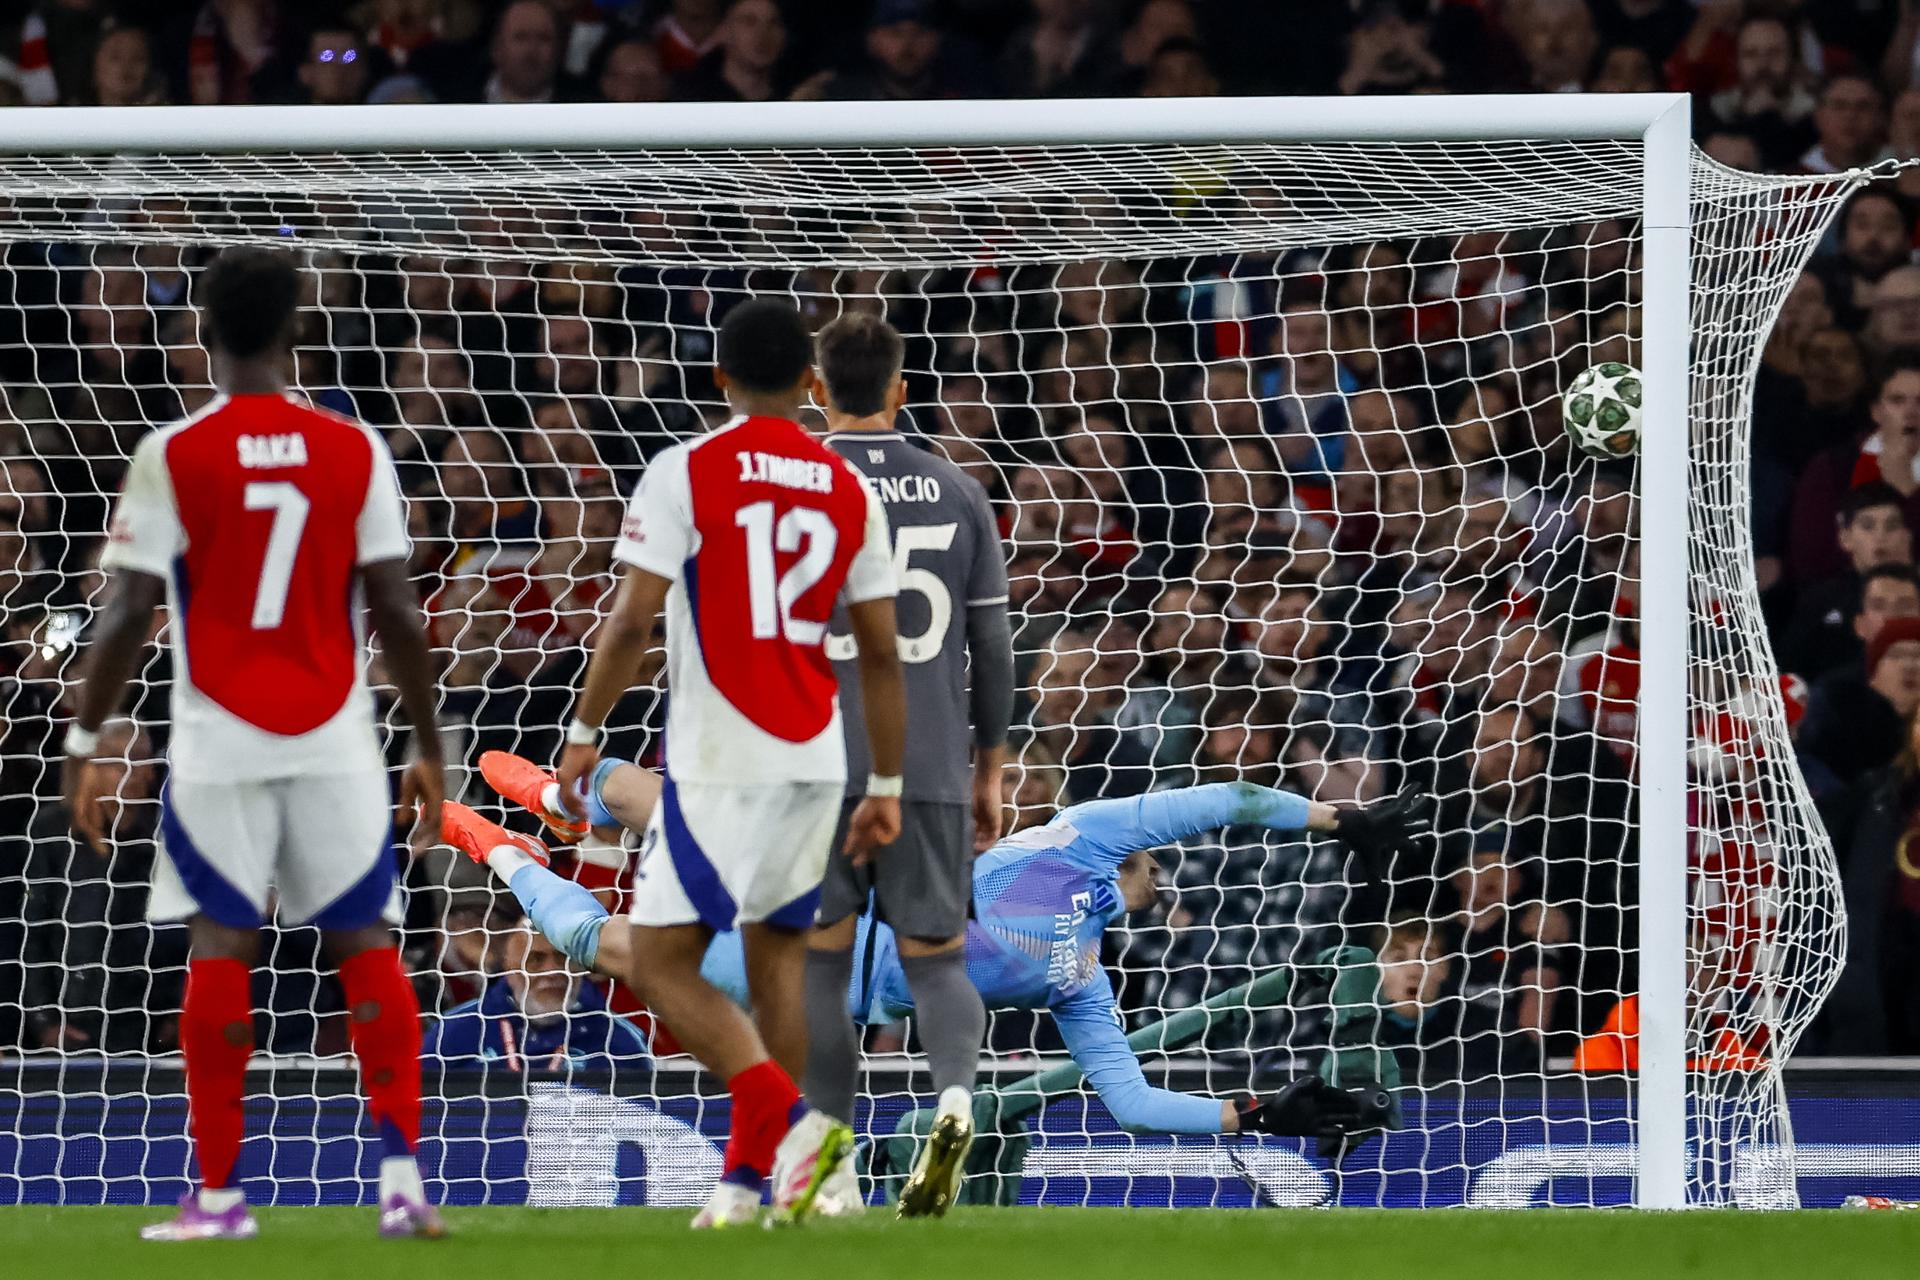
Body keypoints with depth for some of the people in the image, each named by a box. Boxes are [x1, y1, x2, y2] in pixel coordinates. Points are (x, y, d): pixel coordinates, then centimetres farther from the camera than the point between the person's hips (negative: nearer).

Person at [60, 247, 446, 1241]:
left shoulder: (172, 456, -5)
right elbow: (396, 612, 1)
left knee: (220, 952, 2)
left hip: (219, 745, -1)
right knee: (366, 952, 5)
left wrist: (84, 743, 3)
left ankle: (218, 1193, 2)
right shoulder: (354, 451, 0)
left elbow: (129, 612, -6)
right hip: (337, 740, 1)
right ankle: (401, 1174, -4)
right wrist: (428, 746, 9)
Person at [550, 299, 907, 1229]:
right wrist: (887, 787, 14)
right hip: (814, 762, 5)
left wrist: (583, 733, 0)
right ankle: (747, 1175, 13)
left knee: (662, 963, -4)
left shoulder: (687, 472, -5)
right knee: (777, 959, 14)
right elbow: (882, 652, 8)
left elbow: (631, 620, -10)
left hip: (717, 761, -5)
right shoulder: (848, 489, 8)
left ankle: (787, 1118, -22)